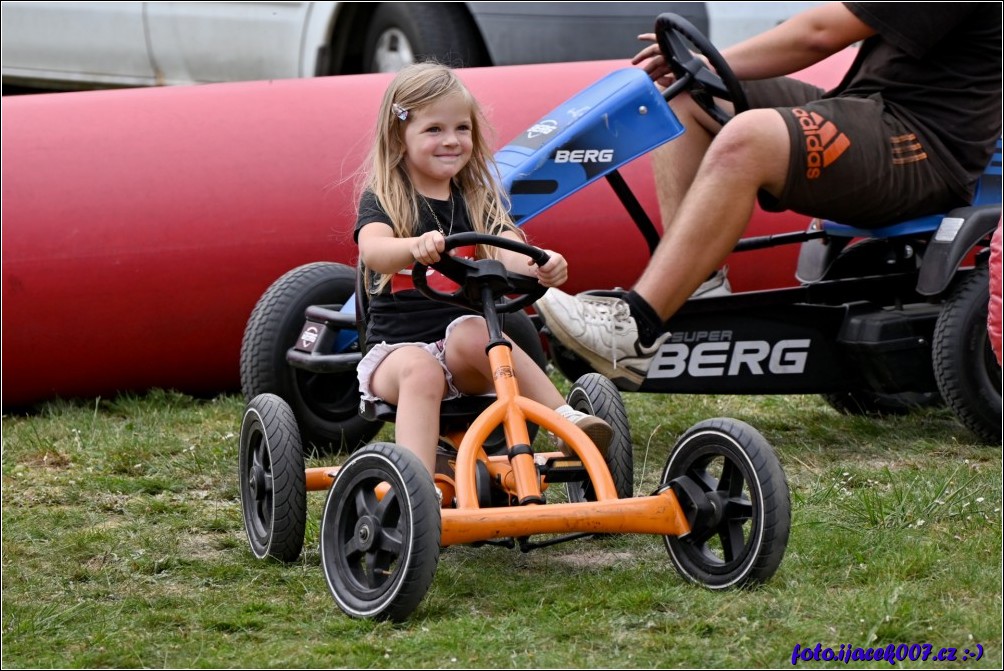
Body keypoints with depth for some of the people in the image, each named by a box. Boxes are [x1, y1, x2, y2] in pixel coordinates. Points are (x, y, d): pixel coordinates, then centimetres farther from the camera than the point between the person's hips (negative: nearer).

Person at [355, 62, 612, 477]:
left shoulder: (479, 201, 12)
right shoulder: (382, 200, 0)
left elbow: (508, 253, -6)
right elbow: (372, 250, -22)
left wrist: (540, 265, -31)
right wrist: (416, 247, -46)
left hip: (468, 362, 2)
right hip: (398, 346, -2)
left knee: (471, 332, -32)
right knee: (420, 370, -35)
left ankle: (566, 419, -36)